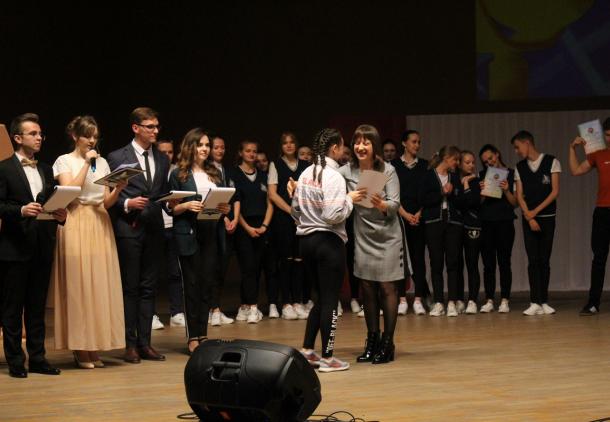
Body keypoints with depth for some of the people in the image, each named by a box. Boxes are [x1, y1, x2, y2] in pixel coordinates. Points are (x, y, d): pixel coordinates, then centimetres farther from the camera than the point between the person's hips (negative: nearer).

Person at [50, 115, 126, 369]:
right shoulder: (65, 161, 2)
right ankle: (80, 349, -1)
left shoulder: (102, 162, 15)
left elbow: (107, 202, 12)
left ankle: (94, 348, 7)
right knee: (78, 285, -6)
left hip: (100, 227, 5)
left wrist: (118, 190, -8)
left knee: (100, 285, 1)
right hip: (76, 226, -5)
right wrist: (86, 164, -11)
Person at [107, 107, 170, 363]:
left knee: (148, 288, 7)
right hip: (128, 228, -5)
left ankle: (145, 344, 12)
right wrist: (127, 204, -18)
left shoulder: (162, 160, 14)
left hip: (153, 228, 5)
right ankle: (130, 344, 4)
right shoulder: (117, 157, -1)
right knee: (130, 288, 0)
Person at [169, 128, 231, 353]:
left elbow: (223, 201, 19)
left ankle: (203, 334, 10)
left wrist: (225, 209, -2)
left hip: (211, 234, 4)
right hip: (188, 235, -4)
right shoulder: (178, 174, 2)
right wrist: (187, 205, -17)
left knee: (207, 284, 5)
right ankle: (192, 337, 0)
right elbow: (171, 208, 1)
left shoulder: (215, 173, 16)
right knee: (192, 284, -3)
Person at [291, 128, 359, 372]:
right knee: (331, 300, 0)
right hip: (329, 242, -8)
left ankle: (307, 351, 16)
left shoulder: (306, 174, 8)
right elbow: (333, 214, -23)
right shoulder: (333, 176, -15)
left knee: (321, 297, 18)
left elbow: (295, 208, 14)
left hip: (307, 240, 8)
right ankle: (327, 358, 4)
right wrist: (350, 199, -9)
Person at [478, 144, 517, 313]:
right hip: (486, 223, 2)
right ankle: (489, 300, 4)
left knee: (504, 262, -3)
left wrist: (506, 190, -15)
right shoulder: (482, 175, 13)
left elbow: (515, 202, 2)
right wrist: (482, 192, -9)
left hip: (505, 223, -2)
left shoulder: (511, 174, 5)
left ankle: (505, 301, 0)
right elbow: (478, 203, 10)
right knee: (488, 263, 2)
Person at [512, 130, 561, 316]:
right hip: (529, 219, 2)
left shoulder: (551, 162, -1)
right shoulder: (519, 168, 9)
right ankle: (535, 302, -7)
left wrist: (536, 211, -10)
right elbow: (519, 195, 5)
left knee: (544, 260, 0)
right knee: (533, 260, -5)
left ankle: (543, 302, 4)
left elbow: (555, 192, -5)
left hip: (547, 217, -2)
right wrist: (529, 217, -8)